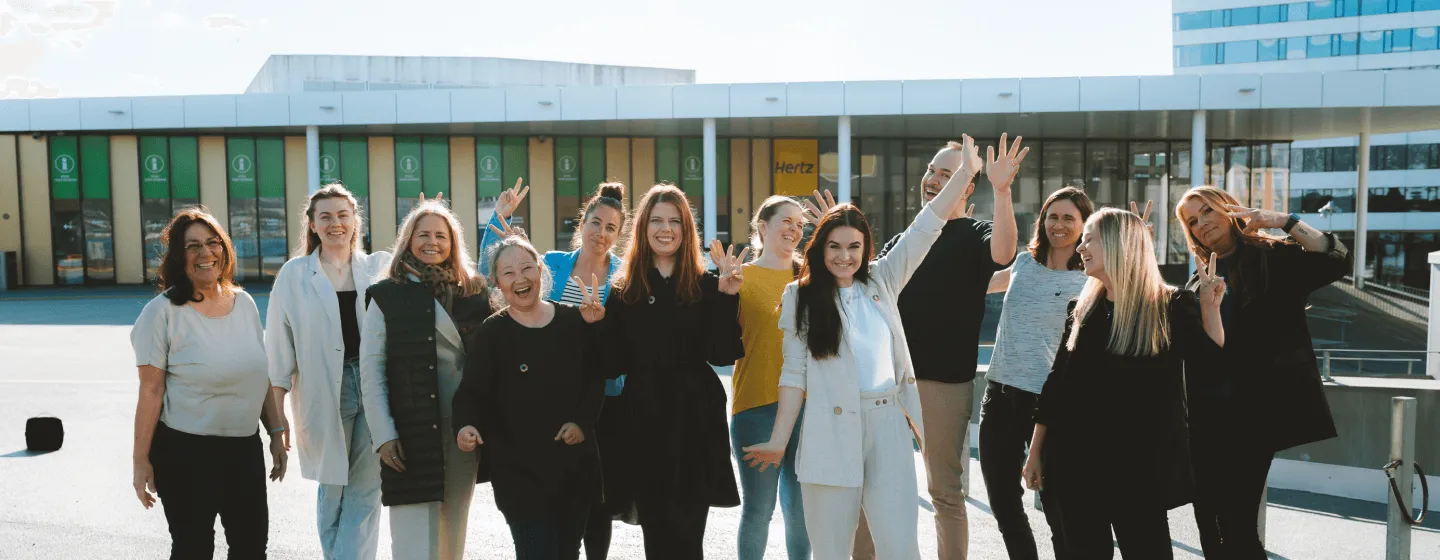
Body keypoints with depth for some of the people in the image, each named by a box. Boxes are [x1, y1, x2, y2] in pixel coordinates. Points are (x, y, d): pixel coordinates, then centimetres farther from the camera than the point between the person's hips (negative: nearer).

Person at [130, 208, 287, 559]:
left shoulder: (244, 304, 6)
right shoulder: (164, 311, -9)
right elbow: (151, 391, -10)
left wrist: (276, 433, 11)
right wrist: (141, 461, -10)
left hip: (245, 448, 5)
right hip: (186, 452, -5)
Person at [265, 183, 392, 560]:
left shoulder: (380, 267, 7)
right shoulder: (295, 274, 4)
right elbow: (279, 348, 4)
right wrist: (278, 413, 1)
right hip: (324, 394, -1)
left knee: (365, 492, 1)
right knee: (331, 490, 9)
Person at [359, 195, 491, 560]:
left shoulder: (474, 292, 8)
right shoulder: (387, 296, 0)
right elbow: (370, 372, -4)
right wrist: (384, 434, -10)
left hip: (466, 430, 3)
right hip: (411, 432, -3)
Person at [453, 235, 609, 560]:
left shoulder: (574, 320, 4)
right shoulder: (492, 332, -3)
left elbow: (596, 378, 8)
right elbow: (472, 392, -7)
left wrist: (583, 422, -6)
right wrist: (466, 425, -27)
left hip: (575, 463, 3)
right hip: (520, 469, -3)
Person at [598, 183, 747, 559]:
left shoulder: (706, 286, 1)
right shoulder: (624, 291, 6)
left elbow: (724, 355, -8)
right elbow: (613, 365, 2)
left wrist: (727, 298, -15)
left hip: (696, 421, -2)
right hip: (644, 423, 2)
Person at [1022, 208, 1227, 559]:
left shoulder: (1173, 307, -2)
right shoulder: (1083, 309, 9)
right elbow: (1057, 382, 11)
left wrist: (1210, 309, -15)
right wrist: (1036, 452, 9)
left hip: (1142, 464, -4)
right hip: (1076, 461, 4)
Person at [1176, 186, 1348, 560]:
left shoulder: (1276, 258, 1)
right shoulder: (1198, 281, 15)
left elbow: (1337, 262, -15)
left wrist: (1285, 221, -20)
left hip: (1254, 413, -5)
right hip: (1206, 414, 6)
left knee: (1237, 522, -7)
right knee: (1209, 522, 9)